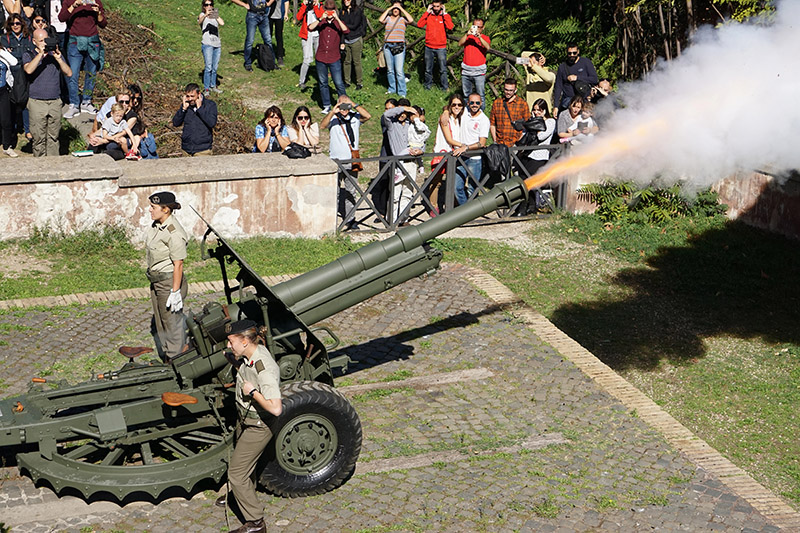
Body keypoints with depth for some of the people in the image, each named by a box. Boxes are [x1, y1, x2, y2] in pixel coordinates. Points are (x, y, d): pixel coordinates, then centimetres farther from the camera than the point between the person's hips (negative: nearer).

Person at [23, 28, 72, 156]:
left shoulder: (55, 53, 14)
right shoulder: (28, 55, 6)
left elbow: (69, 73, 3)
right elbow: (29, 70, -16)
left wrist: (58, 58, -10)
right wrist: (40, 54, -18)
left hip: (55, 102, 2)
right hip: (37, 102, -2)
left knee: (53, 136, 6)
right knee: (39, 138, -1)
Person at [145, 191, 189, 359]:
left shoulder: (174, 233, -25)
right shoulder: (157, 225, 3)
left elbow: (178, 265, -23)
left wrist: (175, 292, -21)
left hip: (169, 281, -10)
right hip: (156, 281, 10)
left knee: (172, 321, 3)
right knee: (160, 322, 20)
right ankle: (168, 354, 36)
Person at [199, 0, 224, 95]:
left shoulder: (215, 15, 19)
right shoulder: (202, 15, 4)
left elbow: (222, 23, 1)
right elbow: (199, 21, -21)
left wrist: (216, 15, -2)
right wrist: (206, 15, -39)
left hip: (217, 44, 5)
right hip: (207, 44, -5)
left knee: (215, 67, 8)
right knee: (208, 67, -12)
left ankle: (213, 86, 20)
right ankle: (206, 89, -8)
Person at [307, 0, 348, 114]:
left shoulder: (338, 22, 2)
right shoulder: (321, 22, 4)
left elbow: (346, 31, -19)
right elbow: (310, 27, -14)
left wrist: (337, 19, -22)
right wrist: (321, 19, -21)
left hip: (334, 59, -2)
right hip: (321, 58, 2)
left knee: (339, 83, -3)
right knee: (323, 83, 10)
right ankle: (326, 106, 22)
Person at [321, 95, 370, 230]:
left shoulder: (355, 117, 4)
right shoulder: (333, 118, -2)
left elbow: (367, 116, -13)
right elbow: (322, 125, -19)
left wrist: (354, 105, -18)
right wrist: (333, 112, -31)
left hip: (352, 160, 3)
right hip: (336, 160, -3)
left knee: (351, 191, 10)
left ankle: (350, 219, 18)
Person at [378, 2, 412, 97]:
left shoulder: (402, 19, 6)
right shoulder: (388, 18, 10)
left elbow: (411, 20, -14)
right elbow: (380, 20, -11)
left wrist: (402, 9, -5)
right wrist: (388, 9, -4)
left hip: (399, 46, -3)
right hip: (388, 46, 3)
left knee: (399, 71, -9)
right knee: (390, 70, 10)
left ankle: (402, 92, -5)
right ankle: (392, 89, 24)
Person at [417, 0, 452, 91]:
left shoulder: (445, 16, 2)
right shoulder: (428, 15, 5)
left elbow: (450, 27, -16)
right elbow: (419, 24, -9)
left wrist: (444, 13, -12)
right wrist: (427, 12, -8)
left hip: (441, 48, -2)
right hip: (429, 47, 2)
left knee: (443, 69, -1)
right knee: (428, 69, 9)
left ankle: (445, 87, 7)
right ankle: (428, 85, 21)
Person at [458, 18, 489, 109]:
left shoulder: (485, 38, 6)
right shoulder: (468, 36, 13)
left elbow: (487, 47, -14)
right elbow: (460, 44, -5)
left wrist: (479, 37, -26)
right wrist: (467, 34, -19)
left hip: (479, 71, -2)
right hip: (466, 70, 2)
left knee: (480, 95, -6)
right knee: (466, 94, 9)